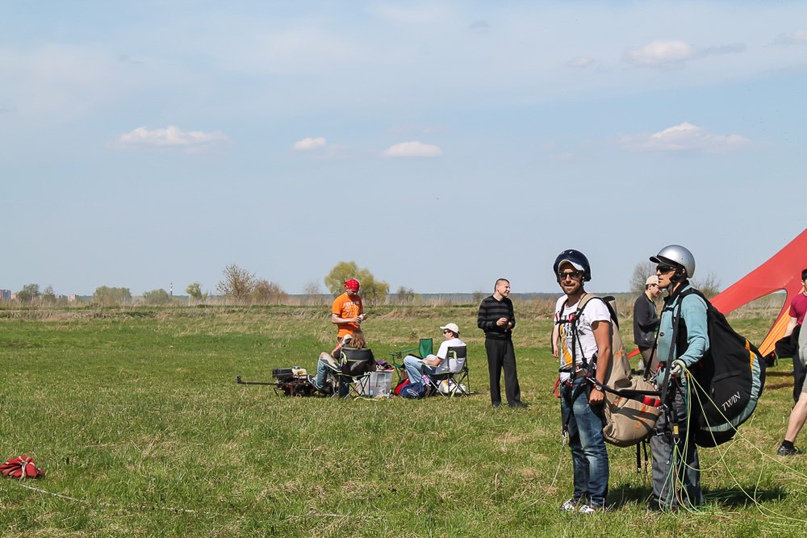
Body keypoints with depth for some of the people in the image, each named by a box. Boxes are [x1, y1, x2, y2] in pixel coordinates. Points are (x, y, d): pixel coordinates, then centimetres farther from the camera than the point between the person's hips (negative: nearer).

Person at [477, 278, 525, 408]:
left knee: (511, 370, -2)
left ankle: (514, 400, -1)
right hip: (493, 341, -4)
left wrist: (510, 324, -3)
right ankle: (496, 401, 10)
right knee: (494, 372, 1)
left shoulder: (508, 302, 12)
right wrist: (496, 323, -18)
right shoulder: (486, 302, -4)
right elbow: (480, 323, -5)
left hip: (506, 340, 4)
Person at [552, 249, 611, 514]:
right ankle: (580, 495, 23)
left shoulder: (594, 306, -11)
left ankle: (597, 500, -5)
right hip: (567, 383, 9)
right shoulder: (561, 304, 14)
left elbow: (604, 349, -16)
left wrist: (598, 387, -20)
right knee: (576, 444, 15)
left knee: (592, 445, -8)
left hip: (586, 384, -9)